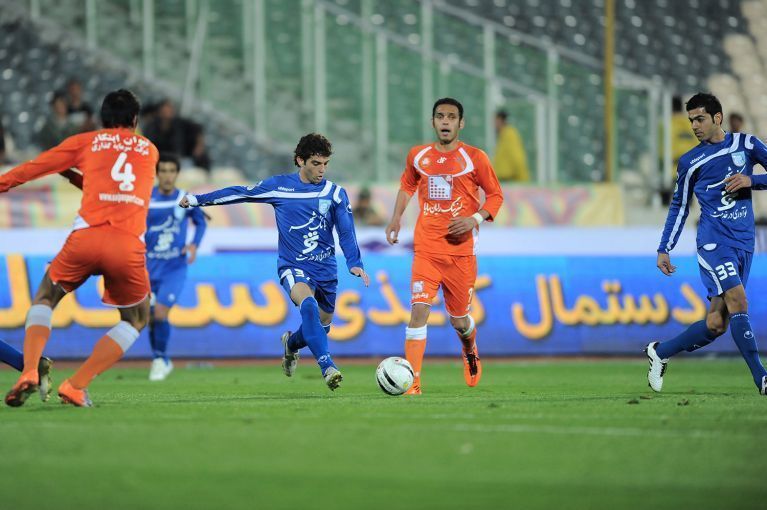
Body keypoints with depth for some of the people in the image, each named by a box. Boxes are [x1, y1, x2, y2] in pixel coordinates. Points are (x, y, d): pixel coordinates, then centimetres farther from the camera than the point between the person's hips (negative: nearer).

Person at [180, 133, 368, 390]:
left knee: (322, 325, 11)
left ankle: (291, 343, 46)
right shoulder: (278, 186, -1)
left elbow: (347, 232, -1)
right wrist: (198, 199, 16)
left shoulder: (335, 193, 0)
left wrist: (355, 264, -18)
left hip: (325, 270, 3)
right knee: (308, 304, -32)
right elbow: (241, 193, 10)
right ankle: (328, 367, -39)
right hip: (292, 267, -3)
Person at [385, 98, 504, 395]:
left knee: (459, 319, 9)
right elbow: (407, 186, 24)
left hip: (461, 250, -1)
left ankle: (470, 352, 45)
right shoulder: (417, 156, 5)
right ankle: (412, 382, -17)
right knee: (419, 309, -16)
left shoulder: (474, 158, -3)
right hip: (426, 249, 1)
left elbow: (495, 195, 4)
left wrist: (475, 219, -12)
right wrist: (396, 218, 14)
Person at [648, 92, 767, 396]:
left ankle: (660, 352, 22)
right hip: (713, 241, -2)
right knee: (738, 301, -23)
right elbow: (679, 207, 14)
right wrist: (664, 250, 10)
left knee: (716, 324, 1)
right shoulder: (690, 162, 6)